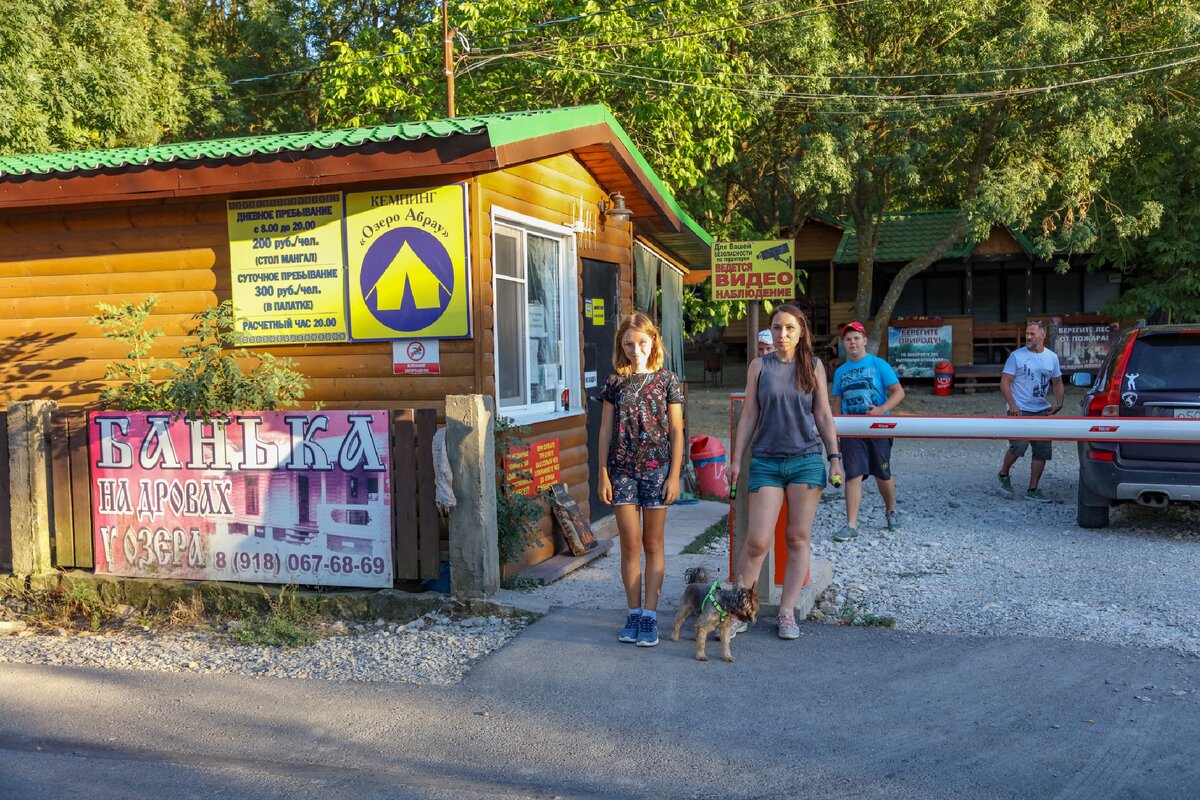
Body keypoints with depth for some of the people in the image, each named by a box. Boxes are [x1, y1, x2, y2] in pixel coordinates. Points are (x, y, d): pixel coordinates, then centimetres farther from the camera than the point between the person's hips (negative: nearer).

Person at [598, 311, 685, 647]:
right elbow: (606, 430, 6)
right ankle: (634, 612, 13)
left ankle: (650, 614, 10)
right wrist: (603, 474, 1)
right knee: (630, 543, 2)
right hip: (622, 469, 1)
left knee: (653, 544, 5)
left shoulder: (666, 379, 0)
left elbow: (676, 431, 0)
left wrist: (674, 475, -5)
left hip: (656, 468, -1)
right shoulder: (615, 381, 4)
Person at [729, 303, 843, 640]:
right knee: (757, 541, -7)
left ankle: (787, 612, 12)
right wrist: (736, 459, 2)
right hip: (766, 461, -1)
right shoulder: (759, 366, 5)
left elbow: (823, 416, 9)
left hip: (806, 460, 1)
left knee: (798, 539, 4)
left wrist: (834, 458, 3)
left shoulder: (814, 366, 7)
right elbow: (749, 416, 6)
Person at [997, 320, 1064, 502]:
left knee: (1042, 451, 4)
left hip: (1042, 411, 5)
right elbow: (1004, 382, -6)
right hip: (1020, 411, -5)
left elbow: (1057, 382, 18)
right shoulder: (1016, 356, -4)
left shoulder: (1052, 357, 9)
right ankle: (1004, 475, 10)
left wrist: (1058, 403, 1)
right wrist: (1012, 405, -18)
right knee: (1018, 446, -18)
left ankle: (1033, 490, 14)